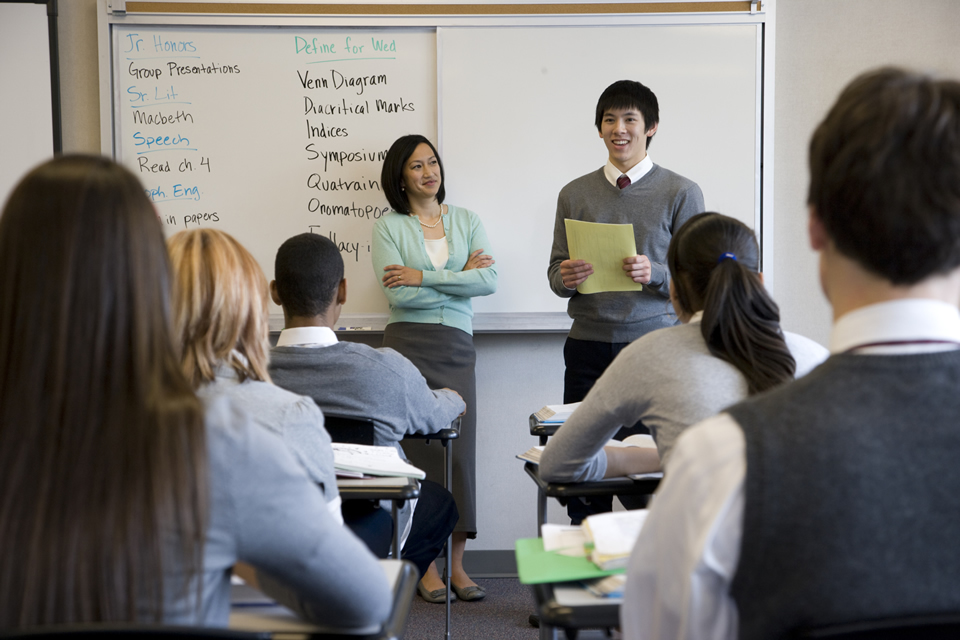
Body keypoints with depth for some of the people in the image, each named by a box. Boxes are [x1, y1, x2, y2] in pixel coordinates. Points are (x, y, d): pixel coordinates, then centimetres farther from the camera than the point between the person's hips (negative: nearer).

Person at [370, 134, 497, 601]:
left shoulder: (466, 220, 13)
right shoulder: (389, 227, 4)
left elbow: (489, 281, -2)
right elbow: (400, 295, -10)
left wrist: (424, 276, -8)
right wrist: (460, 277, -3)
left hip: (457, 347, 3)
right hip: (408, 344, -2)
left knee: (460, 448, -2)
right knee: (416, 449, -4)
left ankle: (456, 563, 7)